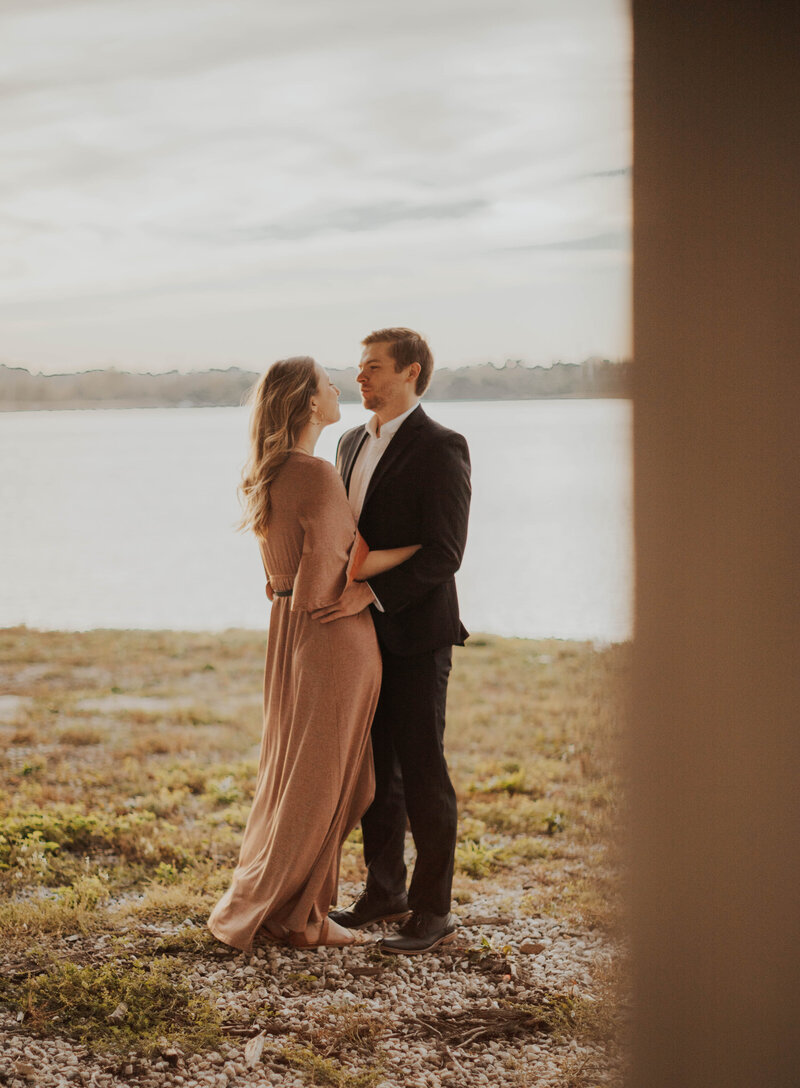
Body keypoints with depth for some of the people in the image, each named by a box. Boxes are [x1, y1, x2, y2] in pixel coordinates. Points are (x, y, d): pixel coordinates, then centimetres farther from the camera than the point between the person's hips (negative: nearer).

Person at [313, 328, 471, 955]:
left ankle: (433, 912, 7)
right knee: (376, 768, 14)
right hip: (364, 633, 8)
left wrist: (371, 592, -23)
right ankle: (385, 892, 26)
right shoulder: (353, 444, 14)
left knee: (423, 773, -2)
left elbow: (444, 552, -18)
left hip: (415, 637, -8)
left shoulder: (441, 449, -12)